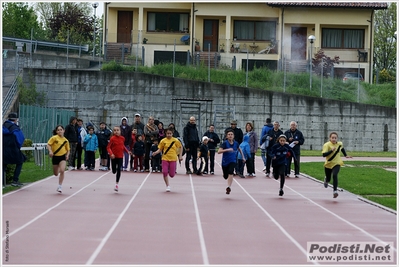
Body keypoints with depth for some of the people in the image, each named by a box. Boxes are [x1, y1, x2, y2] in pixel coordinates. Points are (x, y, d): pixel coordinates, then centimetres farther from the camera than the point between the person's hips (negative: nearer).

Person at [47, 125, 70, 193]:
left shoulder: (65, 140, 3)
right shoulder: (54, 138, -6)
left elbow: (68, 149, 14)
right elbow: (48, 144, -12)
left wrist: (67, 155, -4)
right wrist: (50, 151, -28)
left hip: (63, 157, 0)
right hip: (55, 157, 0)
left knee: (62, 171, -20)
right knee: (56, 174, 10)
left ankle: (60, 187, -12)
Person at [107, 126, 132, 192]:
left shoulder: (122, 138, 0)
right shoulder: (112, 138, -12)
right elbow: (108, 147, -11)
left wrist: (127, 151, 6)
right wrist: (111, 154, -25)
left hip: (120, 157, 2)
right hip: (114, 157, -2)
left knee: (119, 170, -6)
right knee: (114, 171, 6)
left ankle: (117, 184, 2)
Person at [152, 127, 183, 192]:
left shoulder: (175, 140, -3)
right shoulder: (163, 141, -2)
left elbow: (180, 147, 9)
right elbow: (160, 149, 4)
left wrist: (180, 156, 5)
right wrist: (156, 152, -14)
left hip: (173, 159, -1)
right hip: (165, 158, 1)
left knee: (172, 175, 0)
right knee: (164, 172, -10)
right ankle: (168, 186, 5)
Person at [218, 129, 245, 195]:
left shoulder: (236, 143, -5)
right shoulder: (224, 143, -15)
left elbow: (239, 149, 20)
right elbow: (219, 151, -29)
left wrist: (243, 157, 20)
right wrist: (227, 150, -40)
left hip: (233, 161, 0)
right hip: (225, 162, 0)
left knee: (230, 172, -28)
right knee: (226, 177, 11)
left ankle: (229, 187, -30)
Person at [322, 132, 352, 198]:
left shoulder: (340, 144, -3)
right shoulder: (327, 145, -18)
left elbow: (342, 149, 22)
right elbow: (324, 155, -30)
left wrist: (346, 155, 16)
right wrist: (331, 150, -38)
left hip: (336, 164, 1)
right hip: (328, 164, -1)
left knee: (335, 175, -26)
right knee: (328, 179, 14)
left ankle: (335, 190, -23)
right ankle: (326, 180, 54)